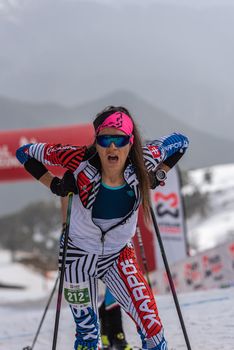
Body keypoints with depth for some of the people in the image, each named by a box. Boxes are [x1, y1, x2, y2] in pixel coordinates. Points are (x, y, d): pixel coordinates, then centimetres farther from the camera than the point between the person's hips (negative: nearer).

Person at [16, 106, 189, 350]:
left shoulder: (142, 162, -20)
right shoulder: (81, 160, -26)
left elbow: (180, 141, 0)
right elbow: (25, 153, -15)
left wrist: (158, 175, -10)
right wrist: (55, 185, -23)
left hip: (119, 256, 2)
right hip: (78, 256, -2)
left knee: (153, 329, -8)